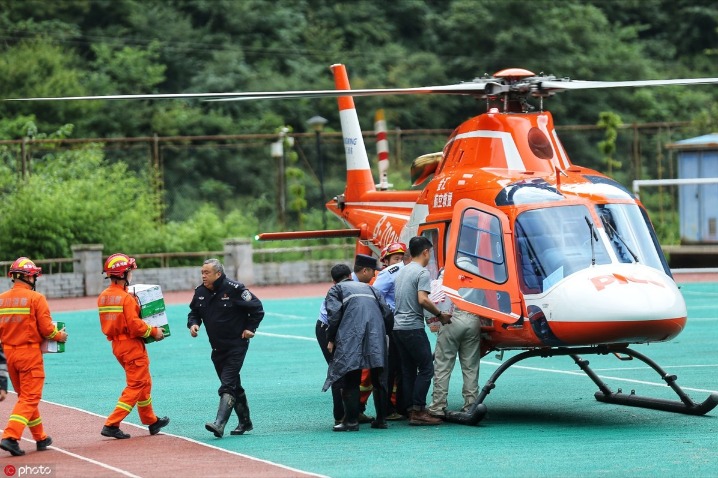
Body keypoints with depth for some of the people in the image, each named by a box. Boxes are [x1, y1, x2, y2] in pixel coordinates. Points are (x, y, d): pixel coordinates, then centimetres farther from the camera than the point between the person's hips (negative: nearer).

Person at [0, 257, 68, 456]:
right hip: (30, 353, -6)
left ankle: (40, 438, 27)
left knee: (24, 395, 18)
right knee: (30, 398, -1)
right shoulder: (36, 298, -12)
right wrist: (60, 336, 6)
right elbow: (46, 328, -13)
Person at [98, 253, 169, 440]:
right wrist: (154, 331, -9)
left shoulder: (103, 297, 5)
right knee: (136, 386, -1)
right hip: (132, 346, -9)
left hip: (117, 345, 9)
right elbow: (135, 326, -23)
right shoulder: (126, 298, -20)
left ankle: (151, 421, 31)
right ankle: (111, 425, -8)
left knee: (144, 383, 21)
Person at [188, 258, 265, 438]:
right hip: (217, 347, 7)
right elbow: (194, 312, 18)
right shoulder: (200, 292, 3)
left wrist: (250, 328, -8)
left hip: (236, 345, -7)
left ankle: (219, 423, -26)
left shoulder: (234, 289, -15)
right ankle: (245, 422, 27)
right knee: (233, 385, 15)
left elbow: (257, 308, -6)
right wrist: (193, 324, -2)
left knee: (227, 386, -16)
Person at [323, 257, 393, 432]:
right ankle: (381, 419, 14)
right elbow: (387, 313, 18)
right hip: (376, 338, 4)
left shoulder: (336, 290, 15)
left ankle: (351, 421, -4)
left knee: (350, 380, -1)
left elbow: (334, 315, -2)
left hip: (351, 340, -4)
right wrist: (385, 334, 28)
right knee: (378, 379, 12)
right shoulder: (369, 288, 28)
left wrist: (331, 340, 4)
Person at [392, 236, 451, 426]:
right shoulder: (422, 273, -9)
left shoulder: (402, 272, 17)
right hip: (413, 327, -9)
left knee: (408, 371, 10)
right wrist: (440, 315, -9)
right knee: (426, 369, -5)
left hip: (398, 326, 9)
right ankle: (418, 411, -10)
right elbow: (423, 300, -21)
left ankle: (410, 410, 10)